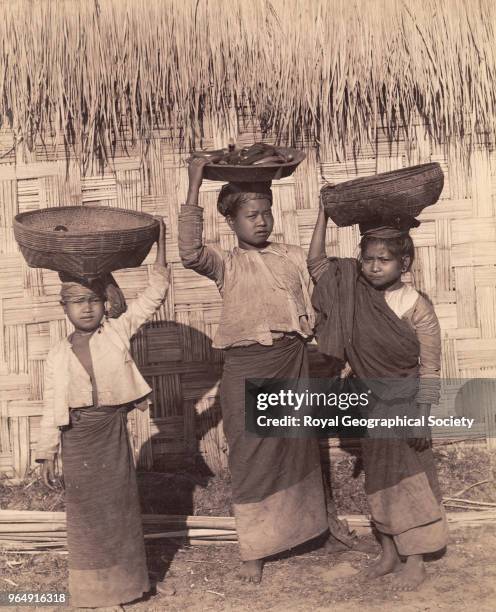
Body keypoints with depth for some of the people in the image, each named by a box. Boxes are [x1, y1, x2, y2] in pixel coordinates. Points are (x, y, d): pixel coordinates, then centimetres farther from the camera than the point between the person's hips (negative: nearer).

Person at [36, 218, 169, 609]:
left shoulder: (118, 330, -2)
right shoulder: (58, 355, 1)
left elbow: (154, 295, -4)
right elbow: (52, 406, 4)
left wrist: (160, 245, -10)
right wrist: (48, 453, 4)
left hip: (113, 429, 0)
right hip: (76, 435, 1)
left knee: (118, 502, 8)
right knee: (84, 508, 10)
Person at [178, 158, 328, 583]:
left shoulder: (293, 256, 8)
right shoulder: (226, 265, -4)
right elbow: (190, 253, -24)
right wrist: (194, 187, -26)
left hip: (294, 361, 4)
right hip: (248, 367, -3)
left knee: (298, 446, 17)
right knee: (253, 455, 4)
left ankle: (303, 522, 39)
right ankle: (253, 551, 20)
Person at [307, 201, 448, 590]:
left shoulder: (418, 308, -17)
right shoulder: (355, 290, -4)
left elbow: (430, 369, -14)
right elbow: (317, 262, -2)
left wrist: (422, 415, -17)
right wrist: (324, 213, -6)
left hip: (405, 404, -5)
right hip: (371, 403, 5)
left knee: (410, 479, 5)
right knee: (379, 479, 14)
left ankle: (415, 561, 20)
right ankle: (389, 554, 29)